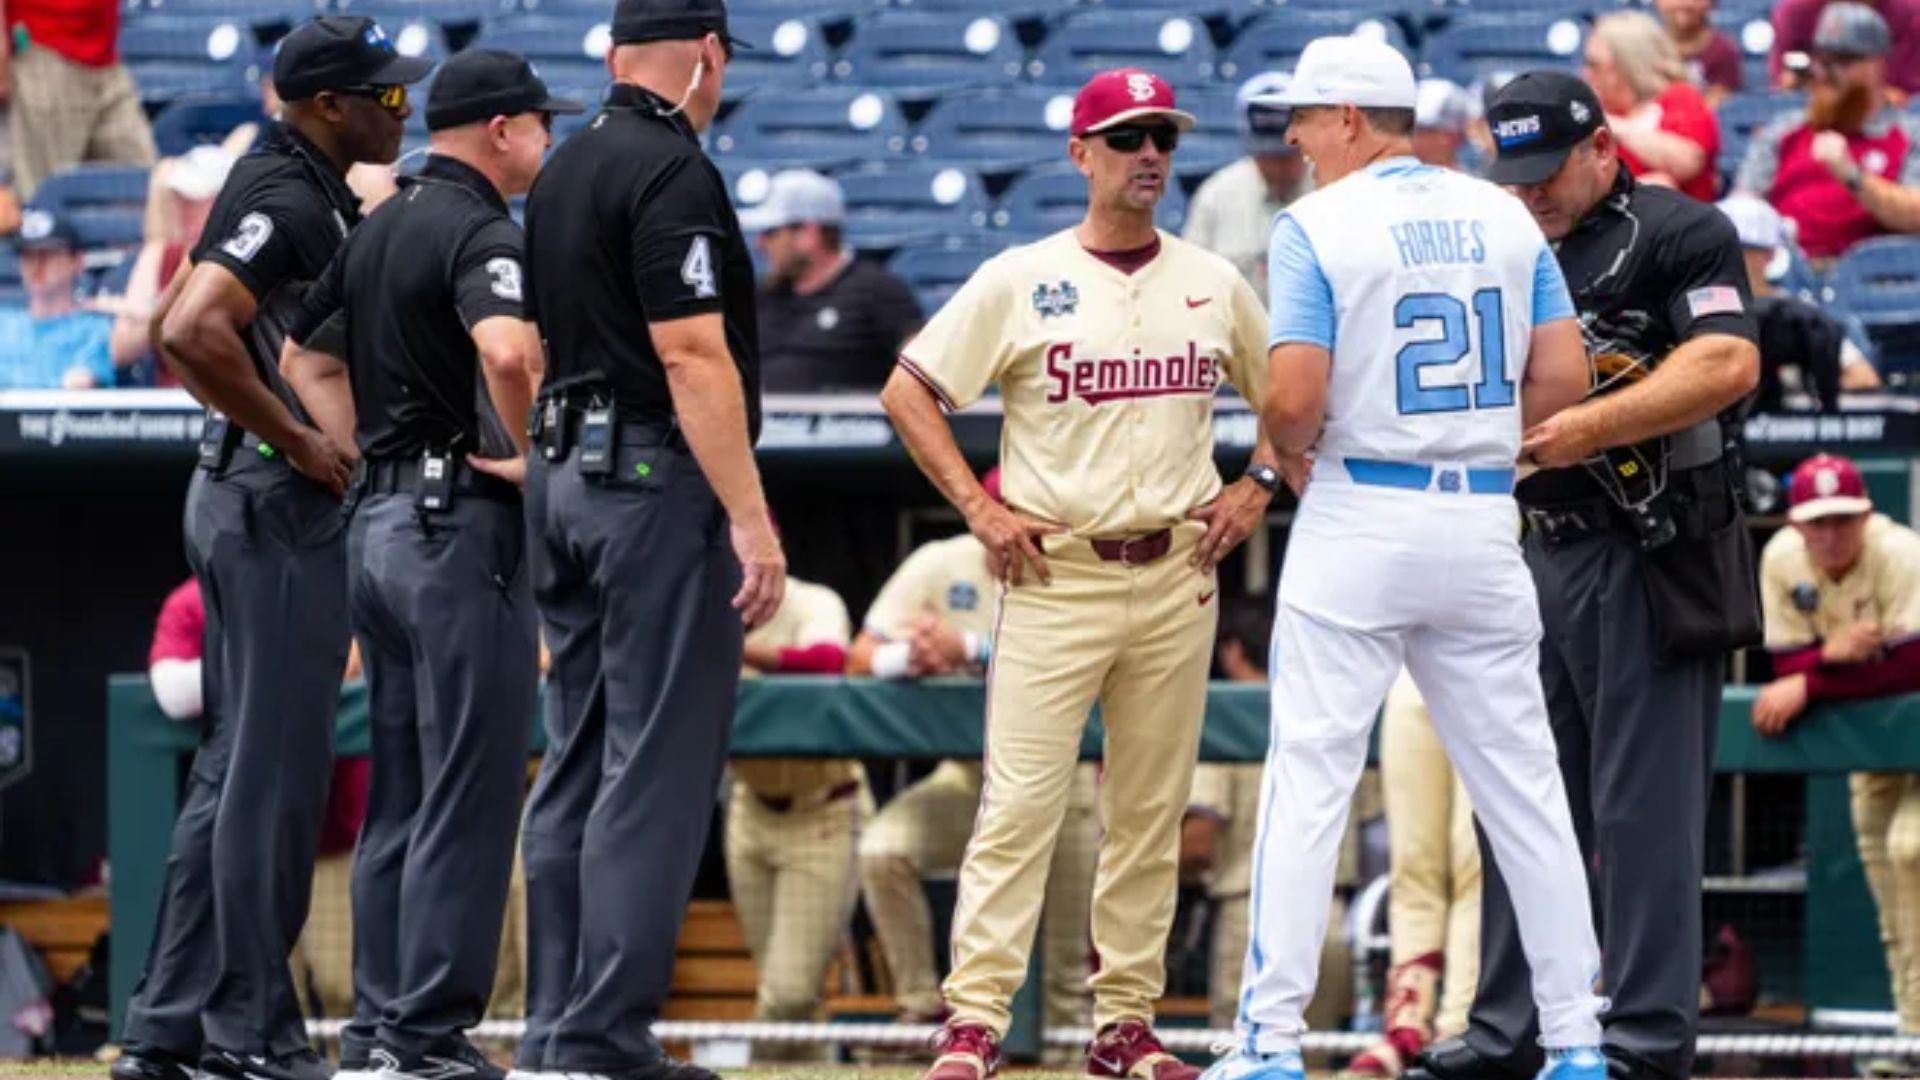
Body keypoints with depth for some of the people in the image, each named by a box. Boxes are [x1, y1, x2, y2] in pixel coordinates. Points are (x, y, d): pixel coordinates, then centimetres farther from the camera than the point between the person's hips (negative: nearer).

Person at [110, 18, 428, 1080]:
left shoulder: (296, 189, 15)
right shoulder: (288, 200, -16)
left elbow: (169, 328, 23)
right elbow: (193, 333, -29)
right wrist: (299, 443, -21)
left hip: (244, 488, 10)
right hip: (282, 506, -10)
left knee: (236, 766, 12)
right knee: (275, 772, -6)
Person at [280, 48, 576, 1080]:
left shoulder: (377, 229, 14)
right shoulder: (481, 232, -13)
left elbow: (305, 356, 23)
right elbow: (506, 348, -32)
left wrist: (374, 458, 15)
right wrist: (532, 454, -17)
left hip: (376, 526, 9)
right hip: (461, 524, -9)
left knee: (399, 791, 14)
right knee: (469, 791, -6)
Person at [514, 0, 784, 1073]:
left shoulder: (565, 169, 15)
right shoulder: (675, 172, -13)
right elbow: (692, 357, -19)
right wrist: (751, 521, -20)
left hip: (565, 473, 9)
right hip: (660, 481, -9)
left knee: (580, 764, 12)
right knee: (657, 771, -7)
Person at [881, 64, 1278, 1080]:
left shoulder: (1216, 284, 9)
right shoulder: (1019, 280, -2)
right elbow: (908, 389, -1)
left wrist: (1256, 484, 6)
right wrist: (979, 508, -7)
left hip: (1178, 576, 4)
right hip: (1057, 575, -4)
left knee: (1150, 814, 7)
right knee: (1019, 803, -9)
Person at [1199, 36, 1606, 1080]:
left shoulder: (1316, 227, -8)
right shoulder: (1505, 218, 7)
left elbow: (1294, 398, -17)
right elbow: (1562, 376, 3)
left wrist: (1289, 455, 4)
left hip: (1358, 520, -4)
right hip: (1484, 516, 4)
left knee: (1308, 778, -2)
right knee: (1522, 784, 8)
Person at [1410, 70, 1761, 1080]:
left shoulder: (1681, 233, -5)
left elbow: (1728, 364, -19)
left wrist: (1587, 428, -25)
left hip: (1653, 558, -8)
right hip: (1543, 551, 8)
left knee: (1643, 805, -6)